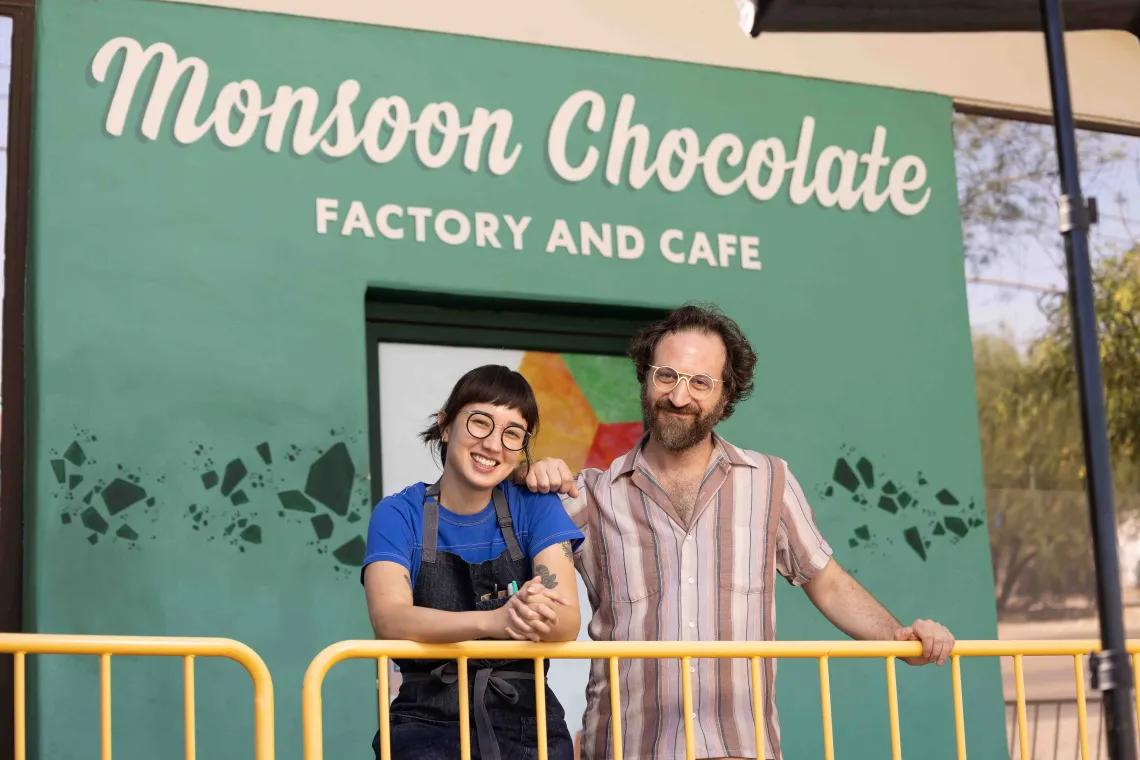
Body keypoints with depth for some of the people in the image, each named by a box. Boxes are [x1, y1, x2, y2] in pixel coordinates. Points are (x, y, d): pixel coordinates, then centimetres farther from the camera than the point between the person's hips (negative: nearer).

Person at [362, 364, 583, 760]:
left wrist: (541, 618, -30)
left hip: (526, 722, 2)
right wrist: (494, 621, -31)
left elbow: (569, 620, -5)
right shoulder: (398, 515, 1)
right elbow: (389, 619, -15)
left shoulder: (535, 507, 5)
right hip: (429, 723, -2)